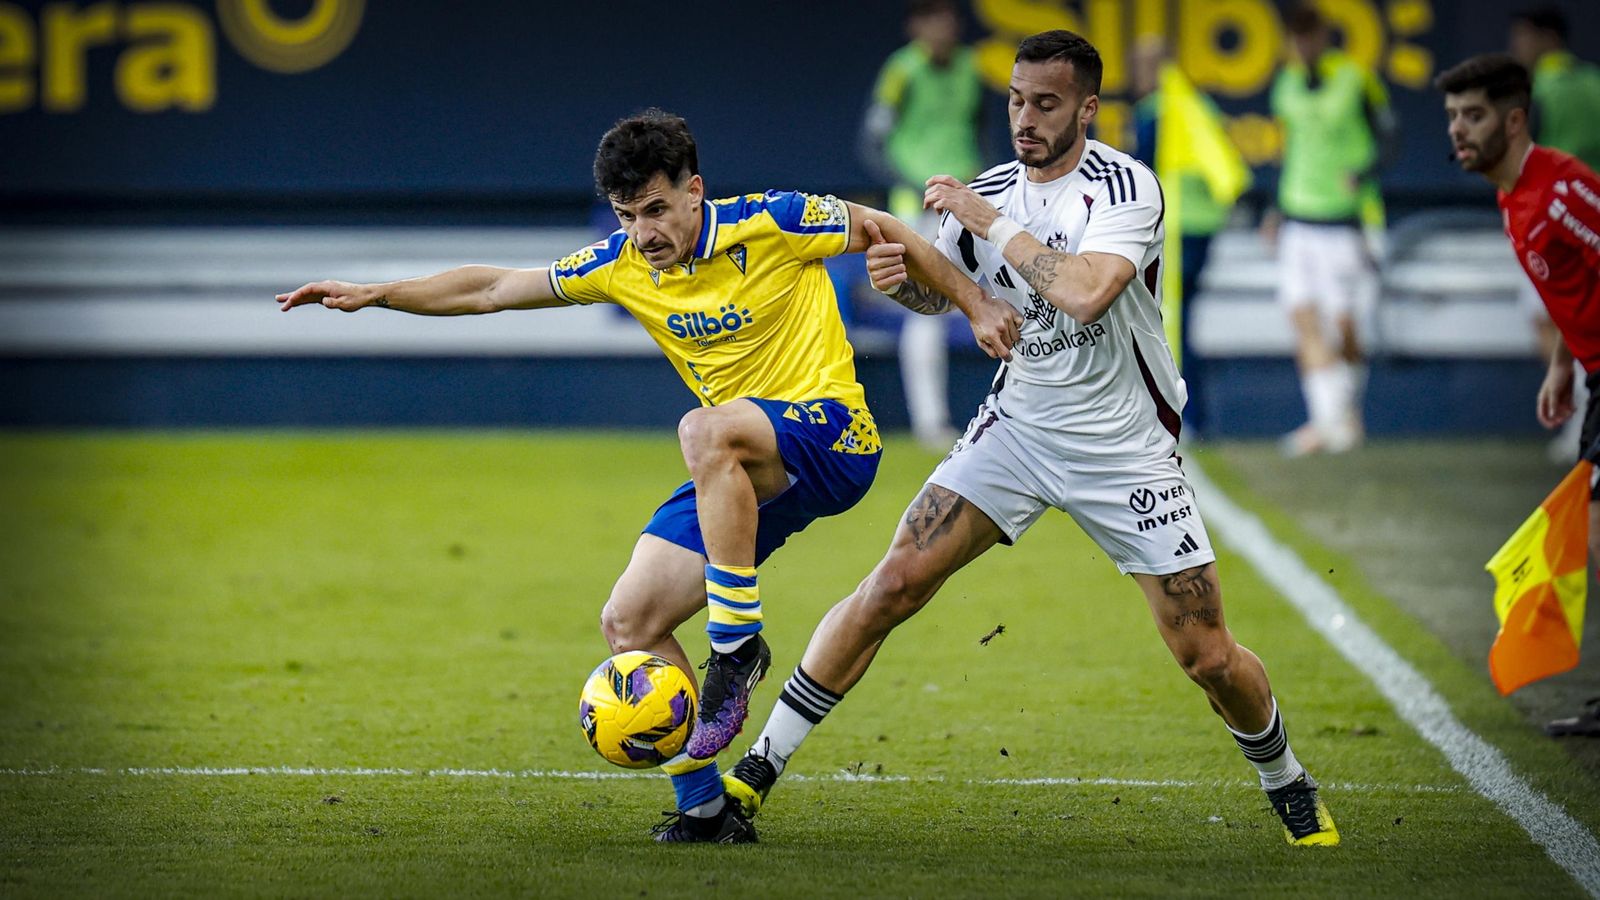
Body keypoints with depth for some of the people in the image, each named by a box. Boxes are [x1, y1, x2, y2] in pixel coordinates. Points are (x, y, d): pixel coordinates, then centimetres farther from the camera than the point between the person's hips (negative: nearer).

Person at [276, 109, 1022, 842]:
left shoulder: (771, 223, -12)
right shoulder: (622, 265, 3)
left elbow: (890, 235, 1)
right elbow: (496, 289, 10)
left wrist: (976, 306, 0)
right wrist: (374, 295, 6)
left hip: (832, 434, -7)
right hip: (745, 471, 7)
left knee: (706, 432, -38)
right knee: (629, 622, -4)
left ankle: (737, 643, -27)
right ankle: (703, 807, 3)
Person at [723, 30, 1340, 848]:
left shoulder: (1127, 187, -17)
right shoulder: (989, 192, -1)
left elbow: (1084, 292, -34)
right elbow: (946, 283, 17)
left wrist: (993, 224, -25)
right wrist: (903, 278, -7)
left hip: (1125, 450, -3)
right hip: (1017, 429, 3)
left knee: (1208, 658, -3)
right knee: (890, 587, -12)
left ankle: (1288, 786, 26)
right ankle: (757, 768, -4)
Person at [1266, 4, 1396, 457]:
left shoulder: (1354, 80, -7)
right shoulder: (1288, 84, 11)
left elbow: (1385, 136, -3)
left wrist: (1363, 174, -22)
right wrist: (1279, 209, 21)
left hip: (1346, 219, -5)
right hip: (1299, 218, 5)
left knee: (1343, 326, -3)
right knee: (1304, 321, -5)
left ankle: (1350, 411, 18)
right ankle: (1329, 422, -4)